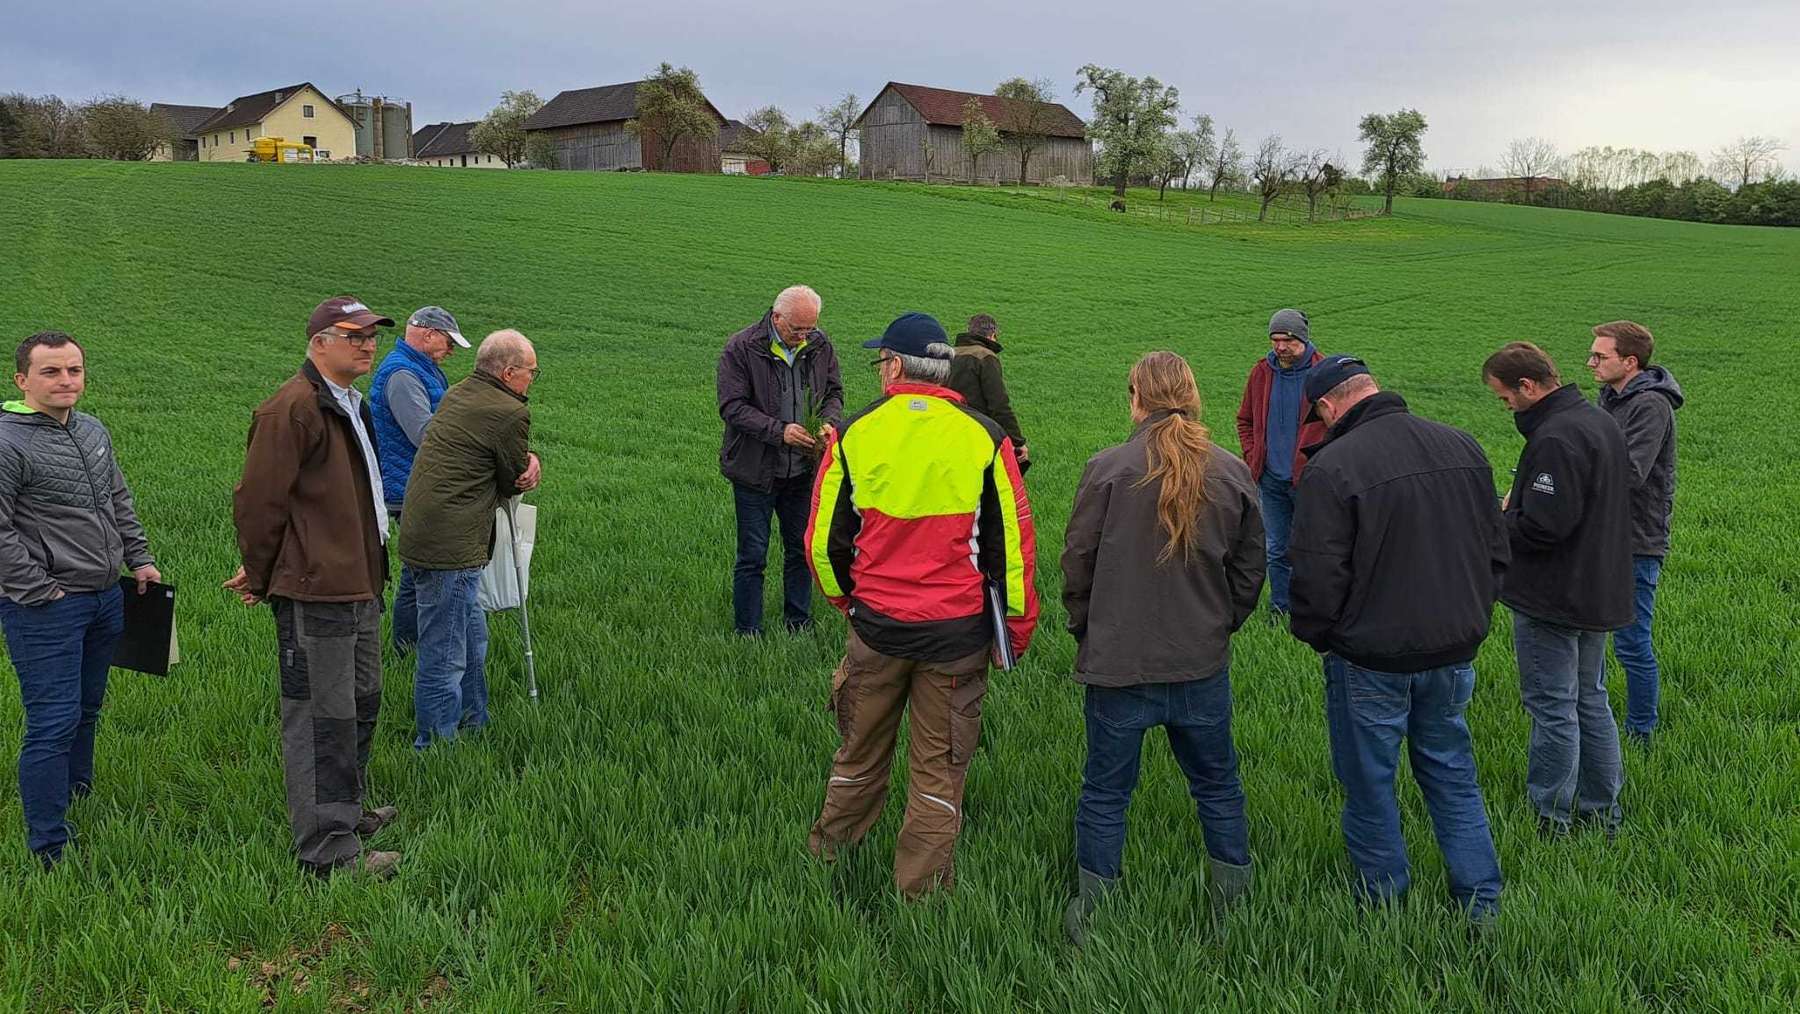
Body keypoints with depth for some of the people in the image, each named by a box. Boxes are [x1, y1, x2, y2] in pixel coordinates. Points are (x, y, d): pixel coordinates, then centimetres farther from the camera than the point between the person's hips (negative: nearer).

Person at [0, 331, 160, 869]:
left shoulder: (93, 431, 10)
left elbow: (120, 501, 22)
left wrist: (139, 558, 16)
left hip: (105, 598, 8)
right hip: (44, 609, -8)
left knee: (86, 711, 20)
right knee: (53, 723, -6)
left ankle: (78, 800, 38)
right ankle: (51, 848, 2)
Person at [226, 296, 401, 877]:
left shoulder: (351, 405, 16)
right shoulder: (293, 410, -17)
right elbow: (257, 501, -18)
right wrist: (259, 579, -7)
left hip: (358, 586, 11)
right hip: (315, 595, -10)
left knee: (360, 703, 21)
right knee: (322, 720, -3)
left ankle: (349, 811, 38)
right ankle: (328, 850, 5)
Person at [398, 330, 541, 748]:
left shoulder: (458, 393, 14)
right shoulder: (510, 412, -15)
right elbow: (513, 482, -4)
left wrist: (529, 459, 0)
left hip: (425, 533, 11)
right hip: (452, 545, -11)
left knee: (472, 639, 24)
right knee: (444, 659, -3)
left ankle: (475, 725, 39)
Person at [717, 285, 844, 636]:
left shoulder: (820, 346, 1)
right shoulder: (741, 348, -13)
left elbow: (834, 392, 11)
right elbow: (732, 407, -16)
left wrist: (829, 421, -11)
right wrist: (779, 431, -25)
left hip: (803, 470, 5)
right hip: (756, 471, -4)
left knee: (801, 550, 15)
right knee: (752, 556, 3)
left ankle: (799, 624, 30)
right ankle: (747, 631, 15)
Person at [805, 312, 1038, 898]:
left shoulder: (853, 434, -6)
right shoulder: (984, 438, -8)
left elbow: (823, 540, 0)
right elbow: (1014, 541, -4)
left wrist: (846, 598, 19)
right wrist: (1018, 626, 8)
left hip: (876, 626, 1)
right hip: (958, 630, -1)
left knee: (861, 751, 22)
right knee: (939, 764, 13)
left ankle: (829, 850, 40)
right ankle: (922, 887, 23)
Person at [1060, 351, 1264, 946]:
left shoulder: (1109, 468, -12)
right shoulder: (1232, 474, -1)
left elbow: (1077, 561, -6)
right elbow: (1250, 569, 6)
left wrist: (1086, 633, 9)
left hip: (1118, 663, -3)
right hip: (1203, 664, 3)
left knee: (1106, 792, 11)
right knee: (1217, 786, 19)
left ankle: (1092, 917, 22)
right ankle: (1234, 910, 31)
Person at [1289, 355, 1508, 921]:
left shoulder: (1331, 467, -19)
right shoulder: (1461, 446, 2)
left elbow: (1317, 576, -18)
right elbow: (1496, 549, 10)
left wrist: (1316, 637, 1)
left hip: (1371, 660, -6)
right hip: (1454, 650, 6)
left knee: (1369, 781, 12)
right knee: (1452, 774, 20)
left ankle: (1382, 898, 28)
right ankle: (1481, 901, 26)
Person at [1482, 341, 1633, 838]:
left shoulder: (1555, 439, -24)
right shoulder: (1600, 422, 9)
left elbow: (1543, 526, -28)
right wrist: (1516, 505, 8)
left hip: (1554, 600, -10)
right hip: (1600, 591, 10)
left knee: (1551, 709, 1)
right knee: (1591, 701, 19)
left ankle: (1551, 820, 11)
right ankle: (1603, 812, 28)